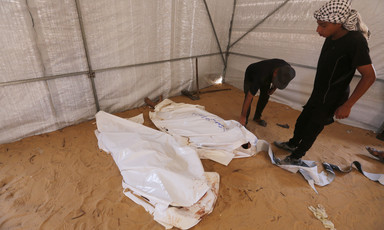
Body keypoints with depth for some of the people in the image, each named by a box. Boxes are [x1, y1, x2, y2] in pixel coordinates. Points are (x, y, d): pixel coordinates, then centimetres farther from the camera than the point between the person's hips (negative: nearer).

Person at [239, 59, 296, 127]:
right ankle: (244, 120, -1)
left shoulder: (286, 68, -31)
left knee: (265, 96, -1)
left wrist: (273, 88, -12)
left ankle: (257, 117, 18)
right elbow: (249, 97, -43)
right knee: (248, 98, -17)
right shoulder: (262, 77, -47)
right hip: (251, 75, -5)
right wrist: (243, 117, -40)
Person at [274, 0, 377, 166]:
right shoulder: (331, 38, 0)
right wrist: (316, 94, 18)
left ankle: (296, 158, 25)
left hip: (330, 100, -7)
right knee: (301, 121, 20)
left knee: (312, 129, 5)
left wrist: (347, 105, -21)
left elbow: (369, 76, -21)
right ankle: (292, 144, 43)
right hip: (318, 95, 8)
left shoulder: (355, 41, -23)